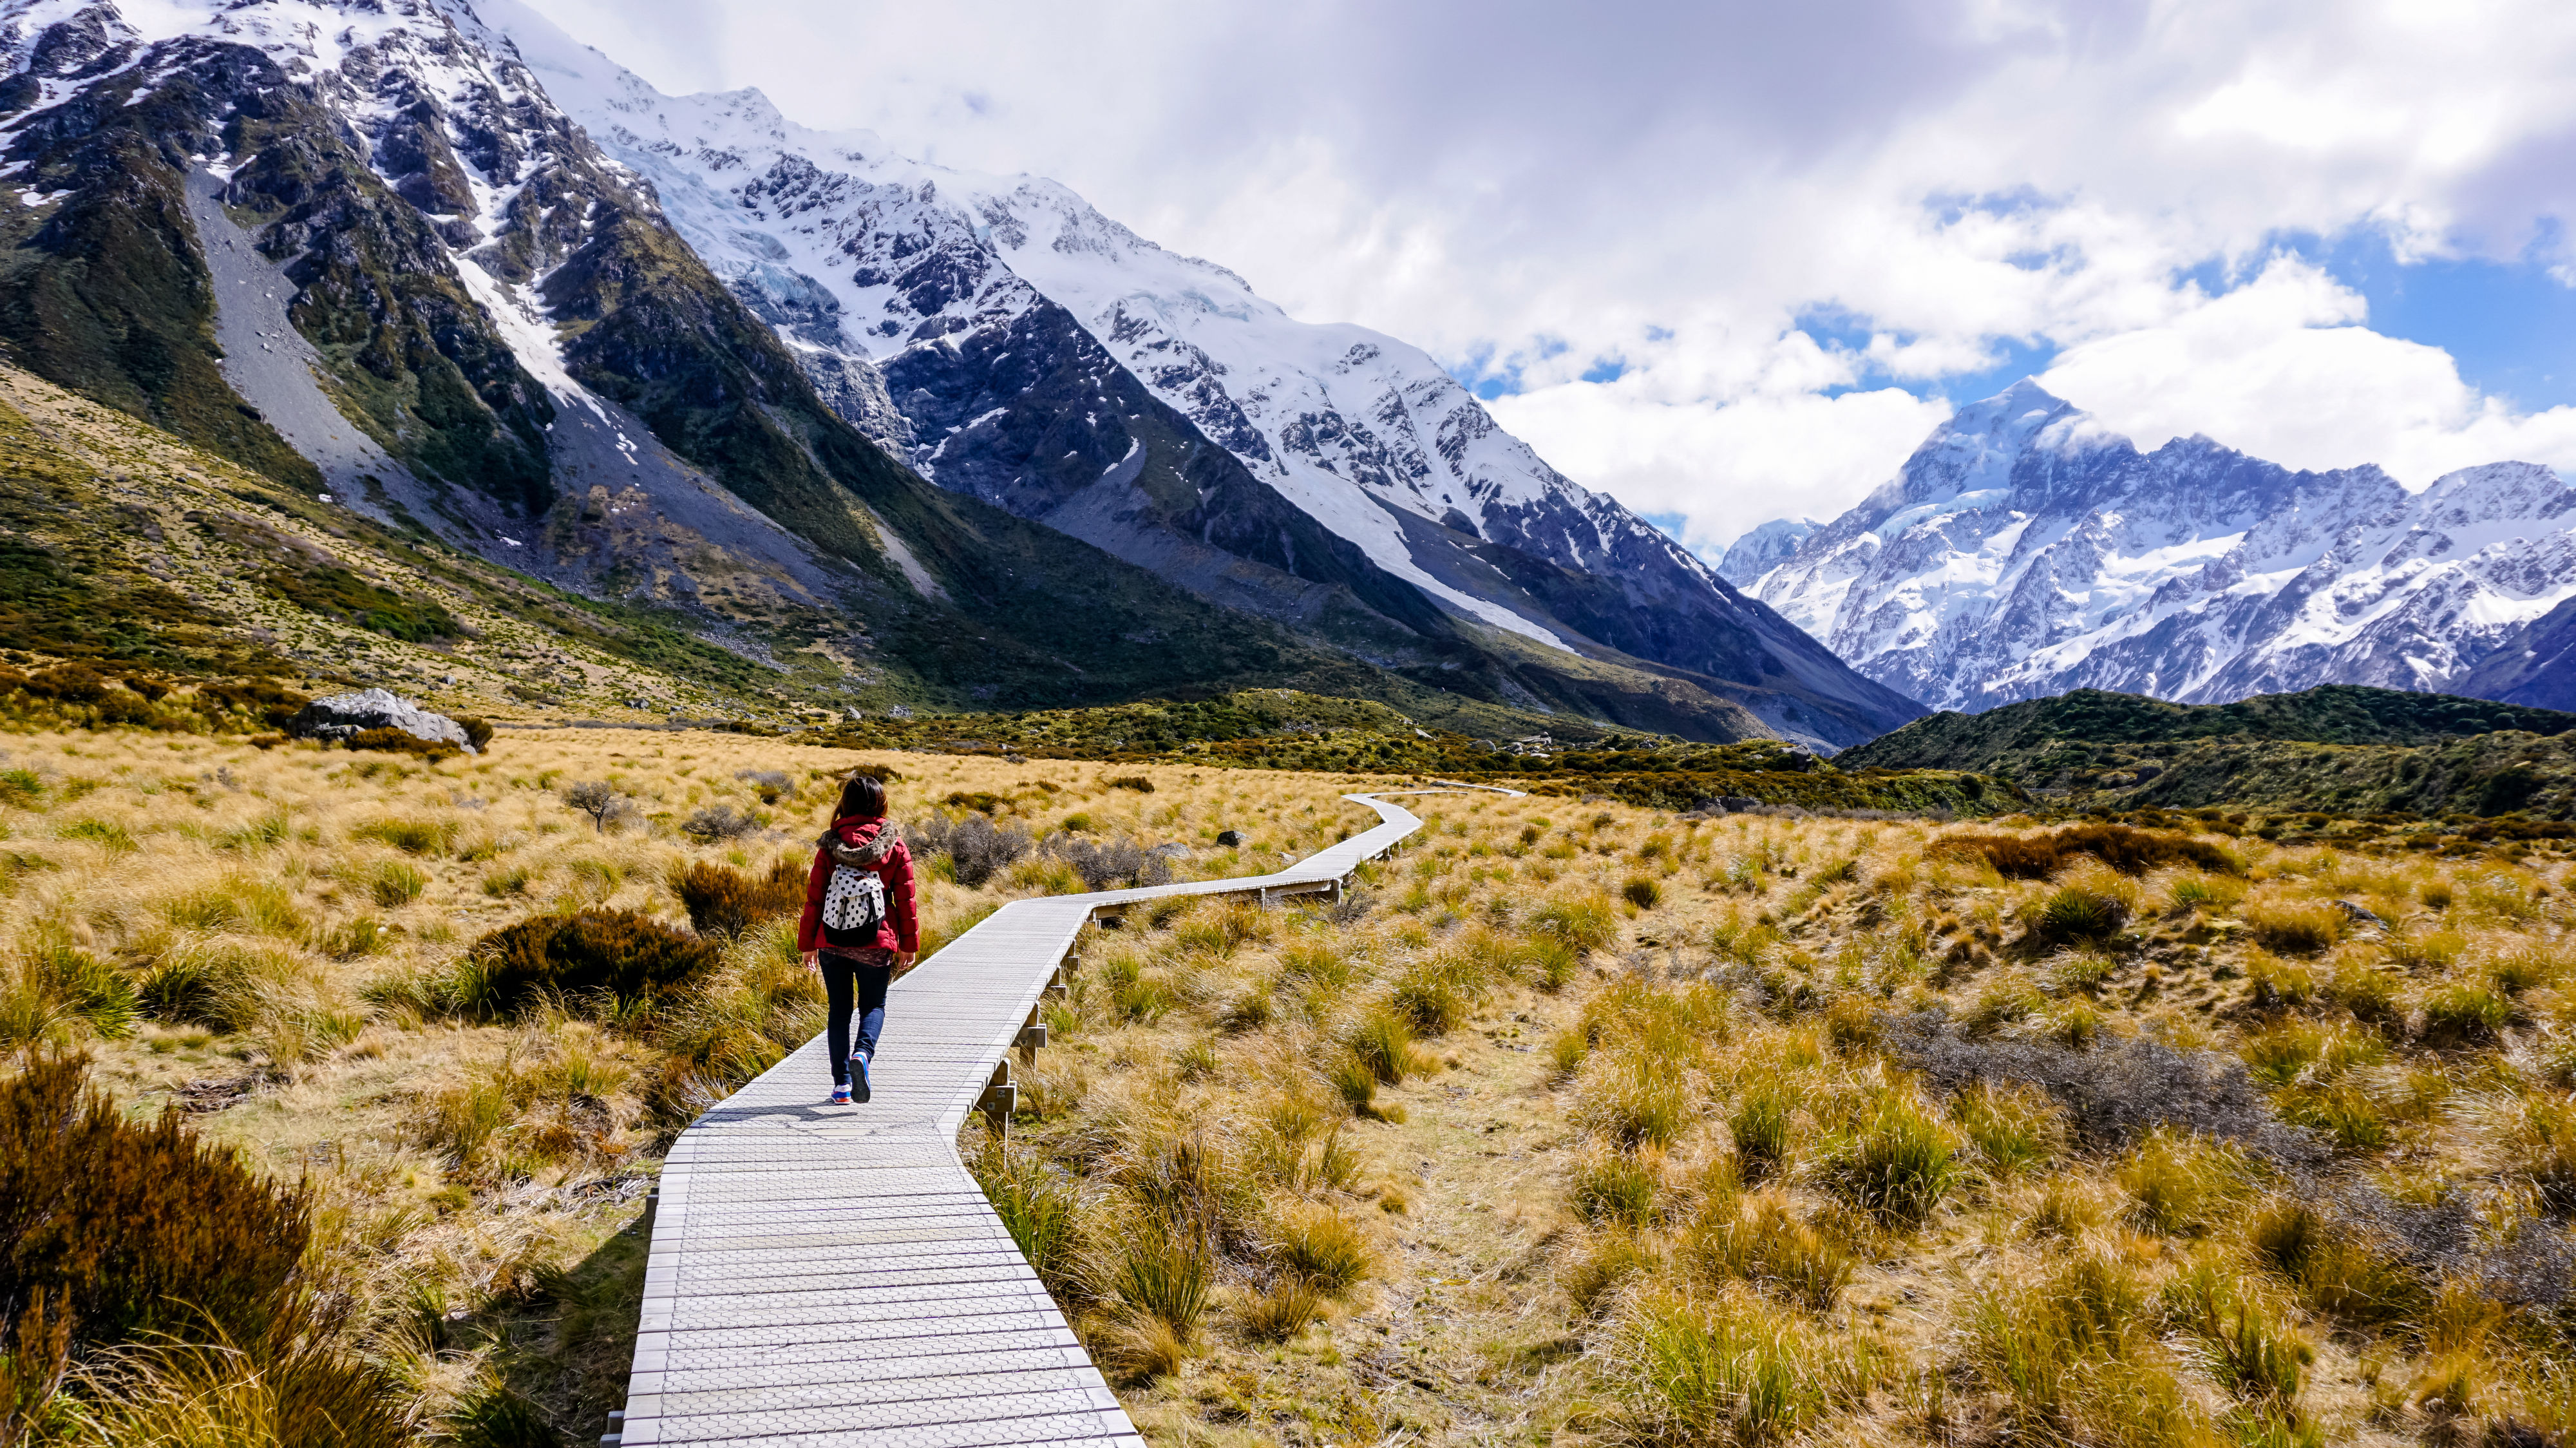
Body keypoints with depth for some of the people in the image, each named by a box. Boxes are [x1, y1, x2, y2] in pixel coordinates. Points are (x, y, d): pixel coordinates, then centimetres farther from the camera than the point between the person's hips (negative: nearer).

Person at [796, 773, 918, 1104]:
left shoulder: (830, 845, -2)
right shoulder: (895, 846, -4)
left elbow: (814, 897, 0)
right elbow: (905, 899, -1)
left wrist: (808, 944, 9)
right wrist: (909, 944, 7)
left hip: (833, 941, 1)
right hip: (876, 943, -1)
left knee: (840, 1009, 13)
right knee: (873, 1005, 14)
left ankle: (842, 1084, 10)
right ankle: (863, 1053, -16)